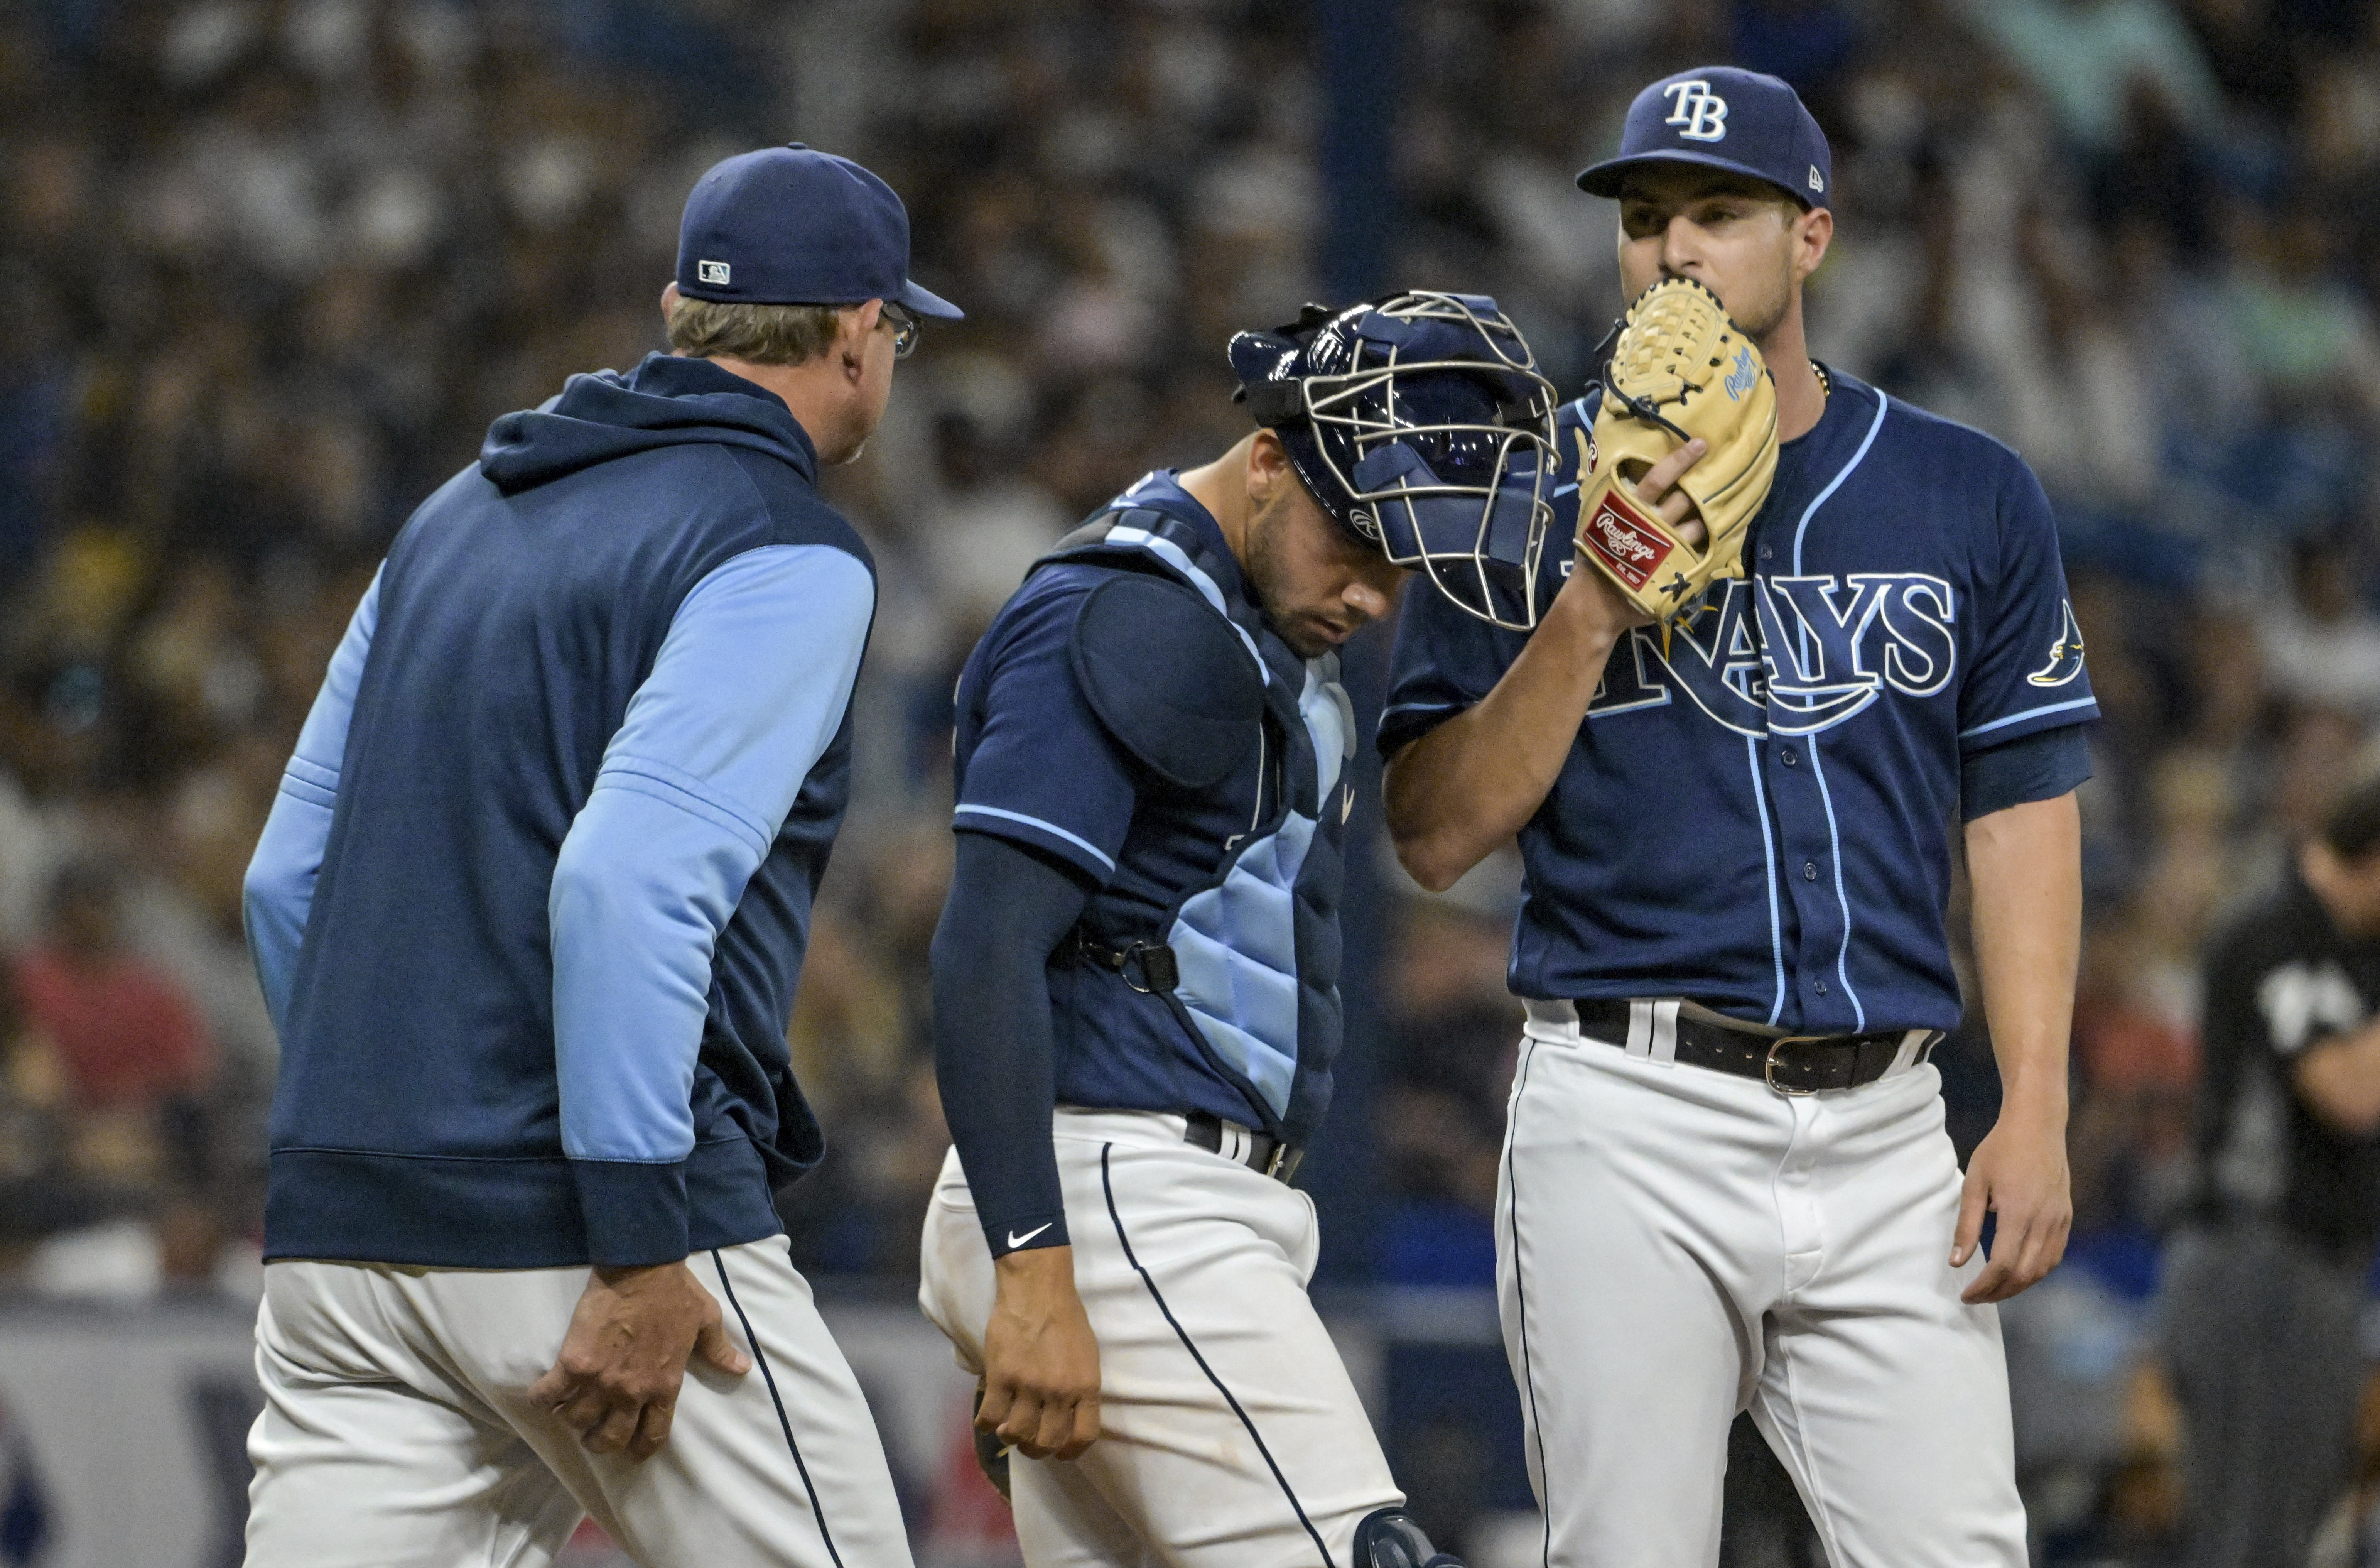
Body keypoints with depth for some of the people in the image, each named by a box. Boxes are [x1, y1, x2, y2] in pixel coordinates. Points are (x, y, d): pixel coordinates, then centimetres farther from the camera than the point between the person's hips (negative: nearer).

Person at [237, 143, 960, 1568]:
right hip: (585, 1228, -7)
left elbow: (286, 879, 19)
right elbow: (631, 885, -20)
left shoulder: (461, 518, 19)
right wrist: (643, 1248, -21)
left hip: (340, 1234, 7)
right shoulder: (790, 554, -5)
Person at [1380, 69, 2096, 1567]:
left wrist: (2036, 1111, -1)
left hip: (1885, 1127, 2)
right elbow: (1438, 836, 1)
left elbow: (2023, 811, 9)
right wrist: (1596, 608, -11)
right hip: (1632, 1120, -2)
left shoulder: (1970, 496, 10)